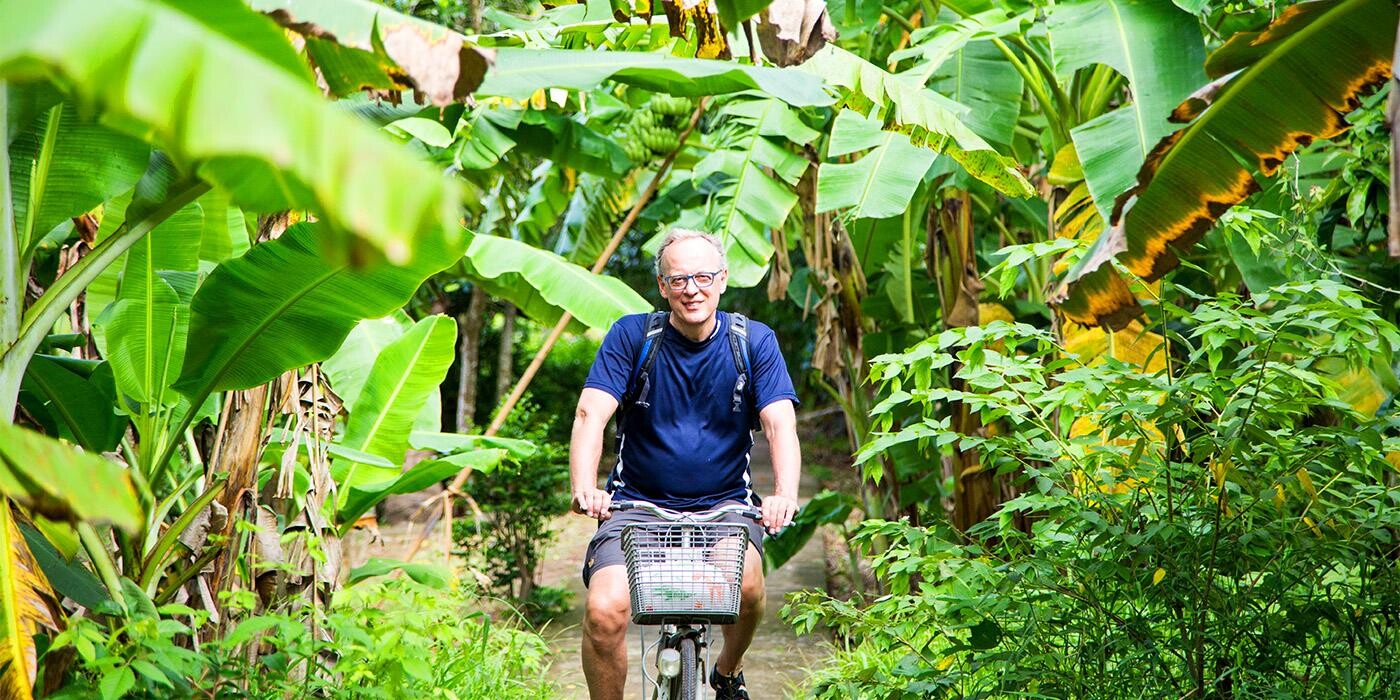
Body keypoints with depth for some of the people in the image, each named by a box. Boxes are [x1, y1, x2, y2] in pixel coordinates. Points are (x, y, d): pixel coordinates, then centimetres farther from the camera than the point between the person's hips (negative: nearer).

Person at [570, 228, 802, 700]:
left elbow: (780, 423, -12)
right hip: (639, 502, 0)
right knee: (604, 611, -24)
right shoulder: (632, 336, -4)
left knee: (746, 584, -29)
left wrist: (785, 494, -32)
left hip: (723, 503, 0)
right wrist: (584, 488, -34)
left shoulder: (754, 342, -2)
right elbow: (591, 413, -15)